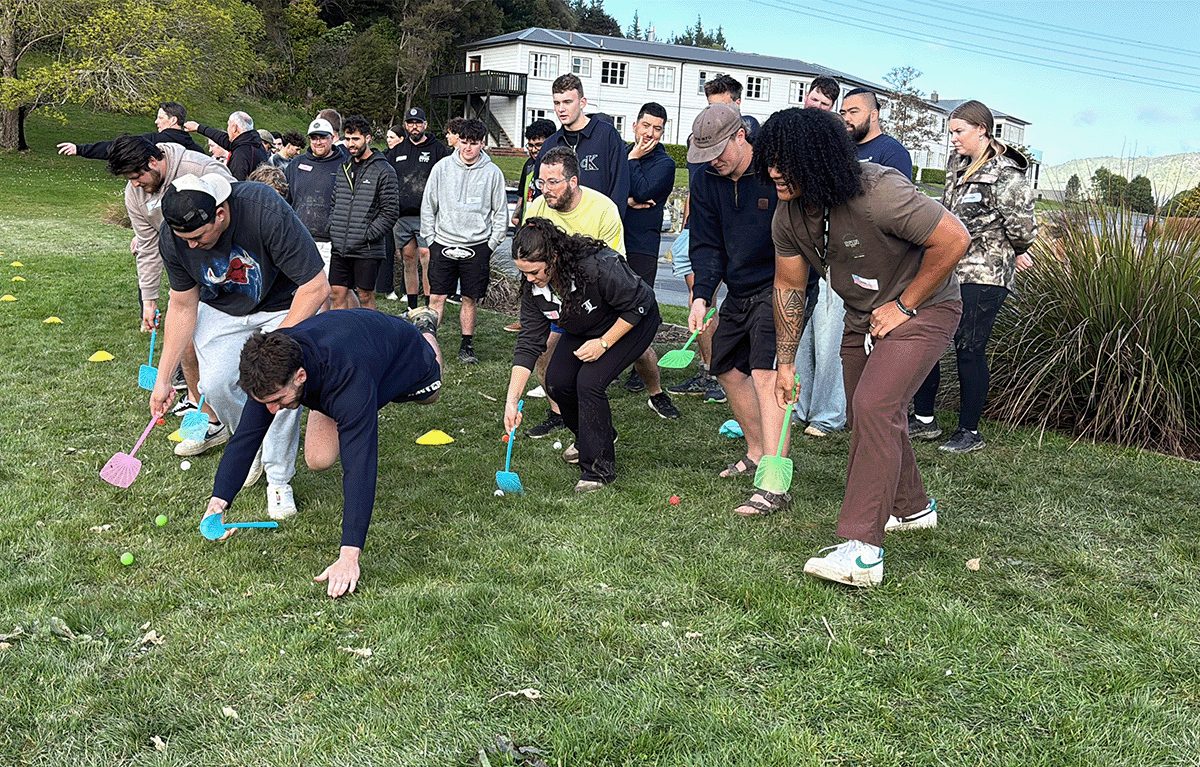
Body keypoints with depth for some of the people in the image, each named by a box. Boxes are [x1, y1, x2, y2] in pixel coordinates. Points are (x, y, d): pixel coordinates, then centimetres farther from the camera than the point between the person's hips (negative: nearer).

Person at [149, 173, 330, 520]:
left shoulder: (267, 212, -36)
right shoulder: (171, 236, -21)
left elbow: (316, 287, -28)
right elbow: (182, 306, -6)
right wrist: (163, 378, -5)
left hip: (284, 306, -3)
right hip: (219, 308, 3)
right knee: (216, 385, -14)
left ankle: (279, 478, 1)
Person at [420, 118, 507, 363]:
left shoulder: (493, 173, 1)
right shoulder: (442, 168, 2)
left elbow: (501, 212, 7)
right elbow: (428, 205, 8)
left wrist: (492, 243, 1)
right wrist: (430, 238, 4)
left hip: (477, 246, 0)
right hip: (443, 243, 0)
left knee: (470, 299, 6)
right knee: (437, 297, -1)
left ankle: (467, 346, 18)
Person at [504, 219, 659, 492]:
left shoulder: (596, 266, -38)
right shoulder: (533, 288, -18)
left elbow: (638, 305, -25)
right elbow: (528, 344, -15)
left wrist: (603, 343, -26)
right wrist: (511, 401, -21)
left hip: (633, 323, -6)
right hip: (583, 330, 7)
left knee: (589, 381, -22)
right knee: (556, 382, -7)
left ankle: (599, 467, -8)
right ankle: (588, 436, 24)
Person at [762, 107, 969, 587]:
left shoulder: (878, 193, -31)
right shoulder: (788, 216, -9)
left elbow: (954, 240, -27)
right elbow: (789, 287, 3)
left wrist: (904, 305, -21)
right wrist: (786, 363, 5)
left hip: (923, 308, -8)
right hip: (862, 317, 8)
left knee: (874, 408, -24)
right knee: (865, 417, 17)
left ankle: (862, 551, -25)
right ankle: (911, 506, 44)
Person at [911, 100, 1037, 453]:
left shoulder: (1005, 175, -15)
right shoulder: (957, 164, 11)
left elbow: (1022, 225, -16)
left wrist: (1016, 252, 3)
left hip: (983, 278, -8)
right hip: (947, 271, 8)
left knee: (969, 351, -2)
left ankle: (969, 432, 11)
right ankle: (924, 420, 22)